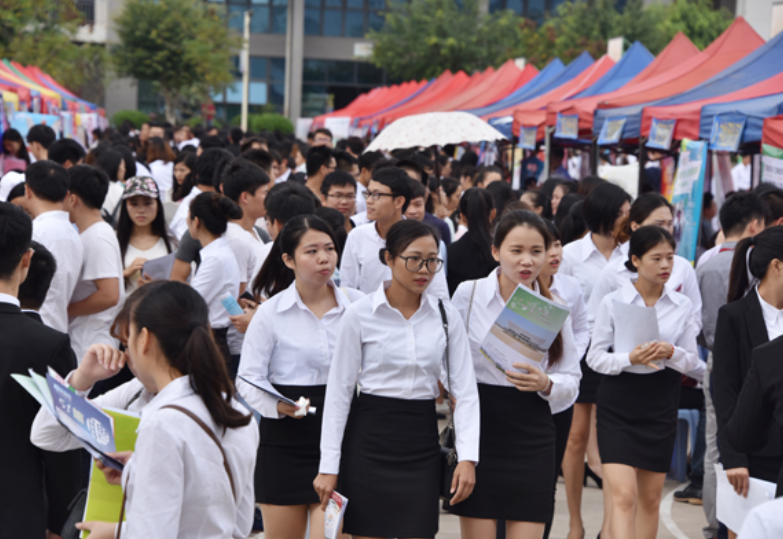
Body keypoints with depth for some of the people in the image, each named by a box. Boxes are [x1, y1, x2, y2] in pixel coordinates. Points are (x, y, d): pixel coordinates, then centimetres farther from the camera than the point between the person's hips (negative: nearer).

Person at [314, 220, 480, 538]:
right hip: (369, 440, -2)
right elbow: (339, 391, -3)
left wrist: (468, 456, -11)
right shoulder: (360, 314, -5)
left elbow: (464, 390, 1)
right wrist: (328, 465, -6)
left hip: (421, 443, 3)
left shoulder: (446, 316, 3)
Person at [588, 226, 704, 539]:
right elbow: (595, 357, -4)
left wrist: (672, 353, -18)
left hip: (660, 406, 3)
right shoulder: (613, 303, -5)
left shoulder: (682, 306, 3)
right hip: (618, 404, -3)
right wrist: (629, 359, -23)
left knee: (651, 498, 12)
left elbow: (692, 363, 4)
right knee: (623, 495, -13)